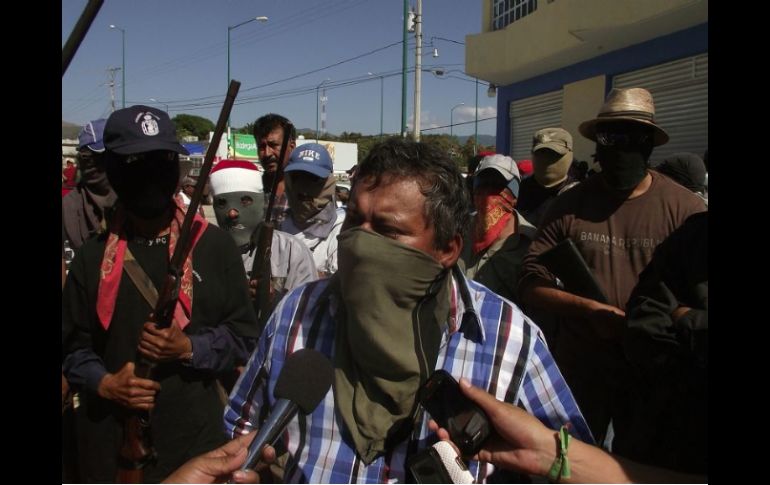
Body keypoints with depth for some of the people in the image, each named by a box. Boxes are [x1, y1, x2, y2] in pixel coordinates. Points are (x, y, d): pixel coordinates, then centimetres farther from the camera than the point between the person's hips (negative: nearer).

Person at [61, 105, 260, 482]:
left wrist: (188, 348, -16)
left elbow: (243, 335, 0)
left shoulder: (214, 245, -2)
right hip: (109, 438, 2)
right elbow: (72, 344, 9)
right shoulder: (92, 256, 2)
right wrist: (103, 382, -10)